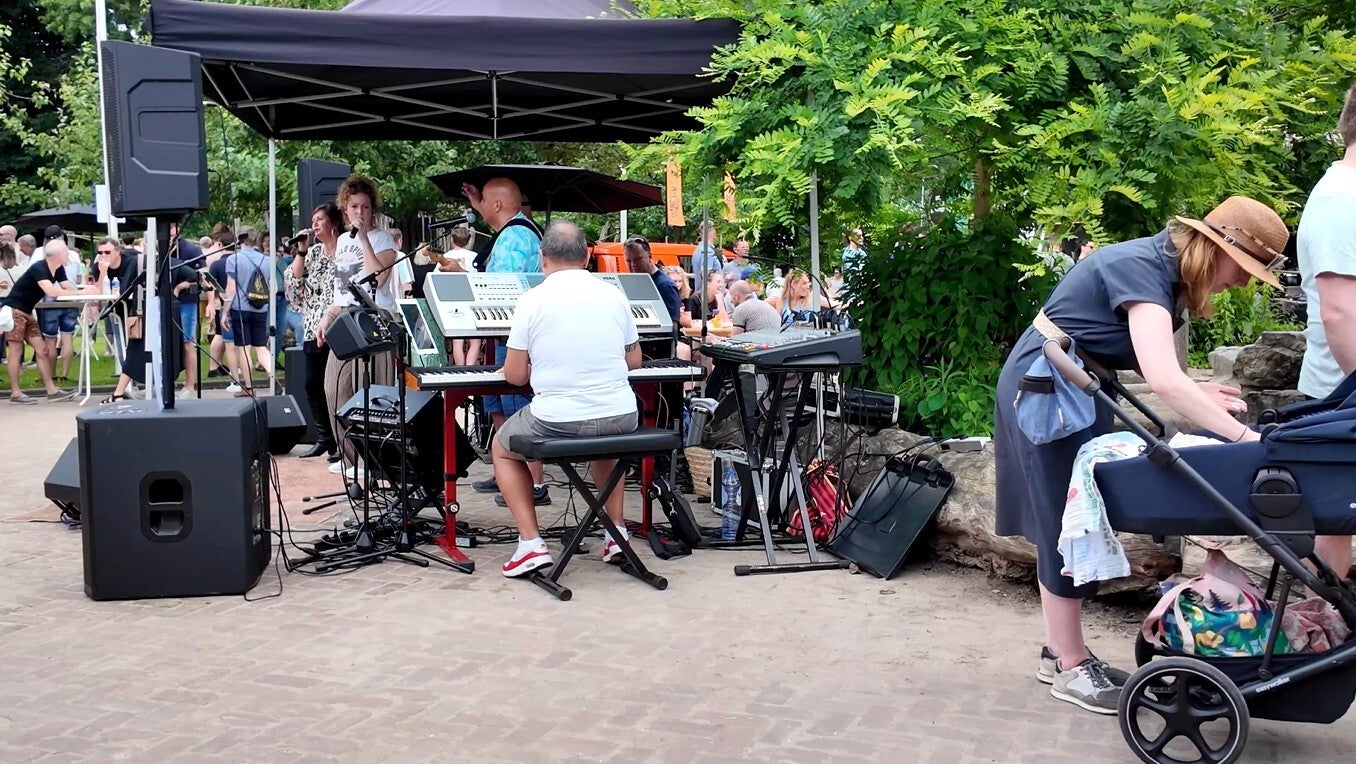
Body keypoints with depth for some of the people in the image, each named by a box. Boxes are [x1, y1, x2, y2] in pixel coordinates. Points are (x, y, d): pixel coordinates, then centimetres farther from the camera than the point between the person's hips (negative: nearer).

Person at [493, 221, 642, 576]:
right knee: (606, 442, 40)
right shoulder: (614, 295, 5)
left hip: (556, 422, -4)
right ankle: (617, 532, 30)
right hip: (621, 420, 4)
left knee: (502, 449, 26)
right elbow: (634, 361, 15)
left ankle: (531, 543, 13)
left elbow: (515, 376, -3)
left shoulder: (532, 300, -6)